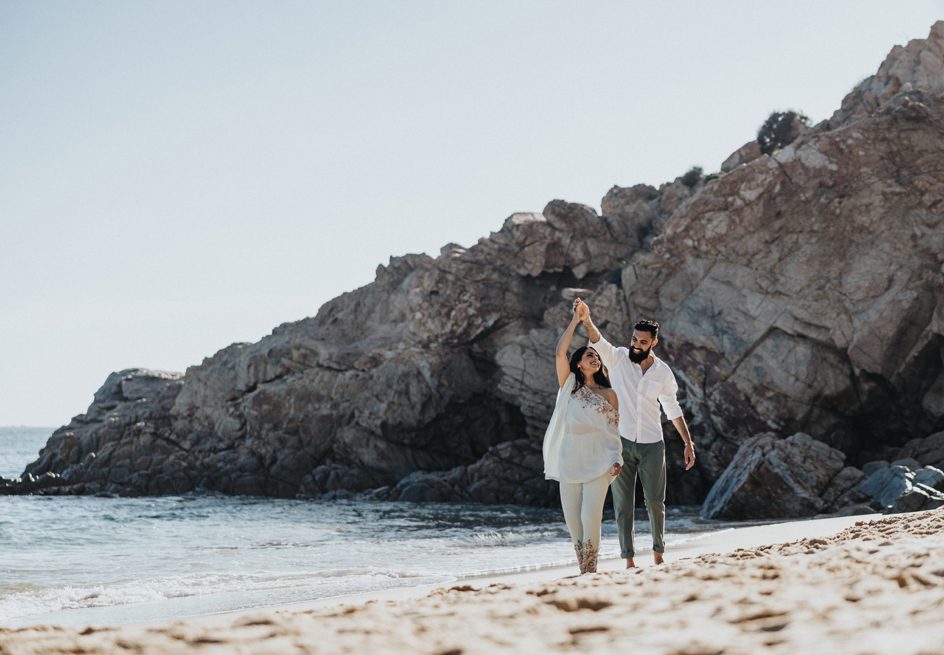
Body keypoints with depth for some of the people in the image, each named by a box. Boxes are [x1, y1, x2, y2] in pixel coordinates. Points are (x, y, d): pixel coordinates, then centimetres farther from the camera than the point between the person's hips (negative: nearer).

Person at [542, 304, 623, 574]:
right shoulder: (569, 385, 9)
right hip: (569, 460, 2)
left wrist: (617, 458, -6)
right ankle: (583, 570, 11)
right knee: (572, 520, 1)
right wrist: (575, 321, -2)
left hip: (598, 463, -2)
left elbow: (615, 429, 7)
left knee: (590, 518, -13)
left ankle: (591, 570, -7)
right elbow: (559, 353, -4)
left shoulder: (608, 395, 9)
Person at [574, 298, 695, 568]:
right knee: (623, 503, 0)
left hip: (652, 444, 1)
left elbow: (673, 410, 12)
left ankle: (658, 554, 20)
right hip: (621, 442, -1)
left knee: (655, 501, 3)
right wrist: (586, 320, -45)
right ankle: (629, 560, 3)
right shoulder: (618, 358, -5)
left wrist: (688, 442, 9)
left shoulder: (663, 373, 2)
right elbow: (598, 342, -24)